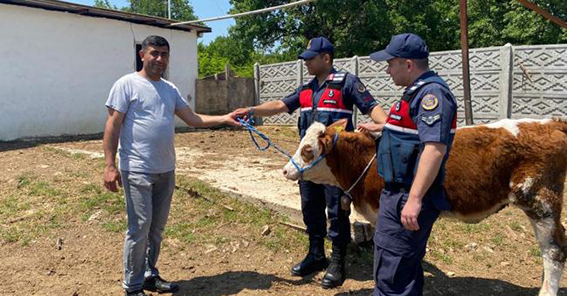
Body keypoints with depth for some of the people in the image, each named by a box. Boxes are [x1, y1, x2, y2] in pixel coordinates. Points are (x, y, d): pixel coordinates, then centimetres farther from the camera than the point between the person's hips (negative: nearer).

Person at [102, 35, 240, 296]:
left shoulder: (170, 89, 14)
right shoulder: (127, 84, -5)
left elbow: (193, 119, 11)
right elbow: (113, 125, -9)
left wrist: (225, 119, -1)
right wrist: (109, 165, -15)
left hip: (166, 170, 7)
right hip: (138, 171, -6)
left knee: (157, 228, 14)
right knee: (140, 228, -4)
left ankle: (150, 275, 30)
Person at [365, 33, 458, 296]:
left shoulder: (432, 92, -17)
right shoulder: (418, 91, 16)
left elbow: (435, 148, -28)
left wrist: (414, 200, -32)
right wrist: (379, 127, 48)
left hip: (407, 199, -10)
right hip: (398, 192, 10)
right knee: (406, 268, 22)